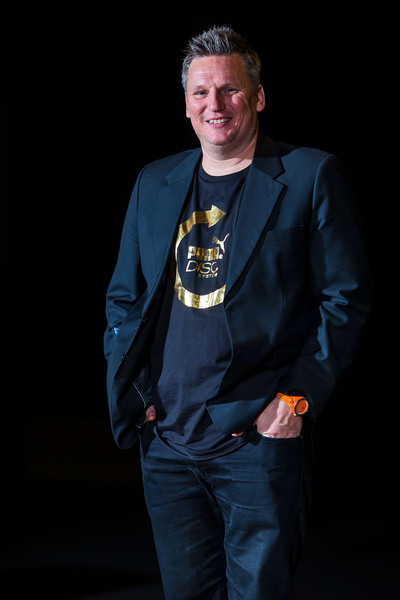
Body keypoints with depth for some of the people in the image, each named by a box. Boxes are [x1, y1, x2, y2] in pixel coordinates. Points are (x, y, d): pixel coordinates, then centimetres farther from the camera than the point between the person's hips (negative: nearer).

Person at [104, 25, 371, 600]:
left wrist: (298, 397, -12)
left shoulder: (310, 176, -3)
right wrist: (131, 391, 4)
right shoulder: (155, 183, 11)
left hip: (258, 440, -4)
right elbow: (123, 297, 17)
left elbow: (347, 297, -3)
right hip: (166, 440, 5)